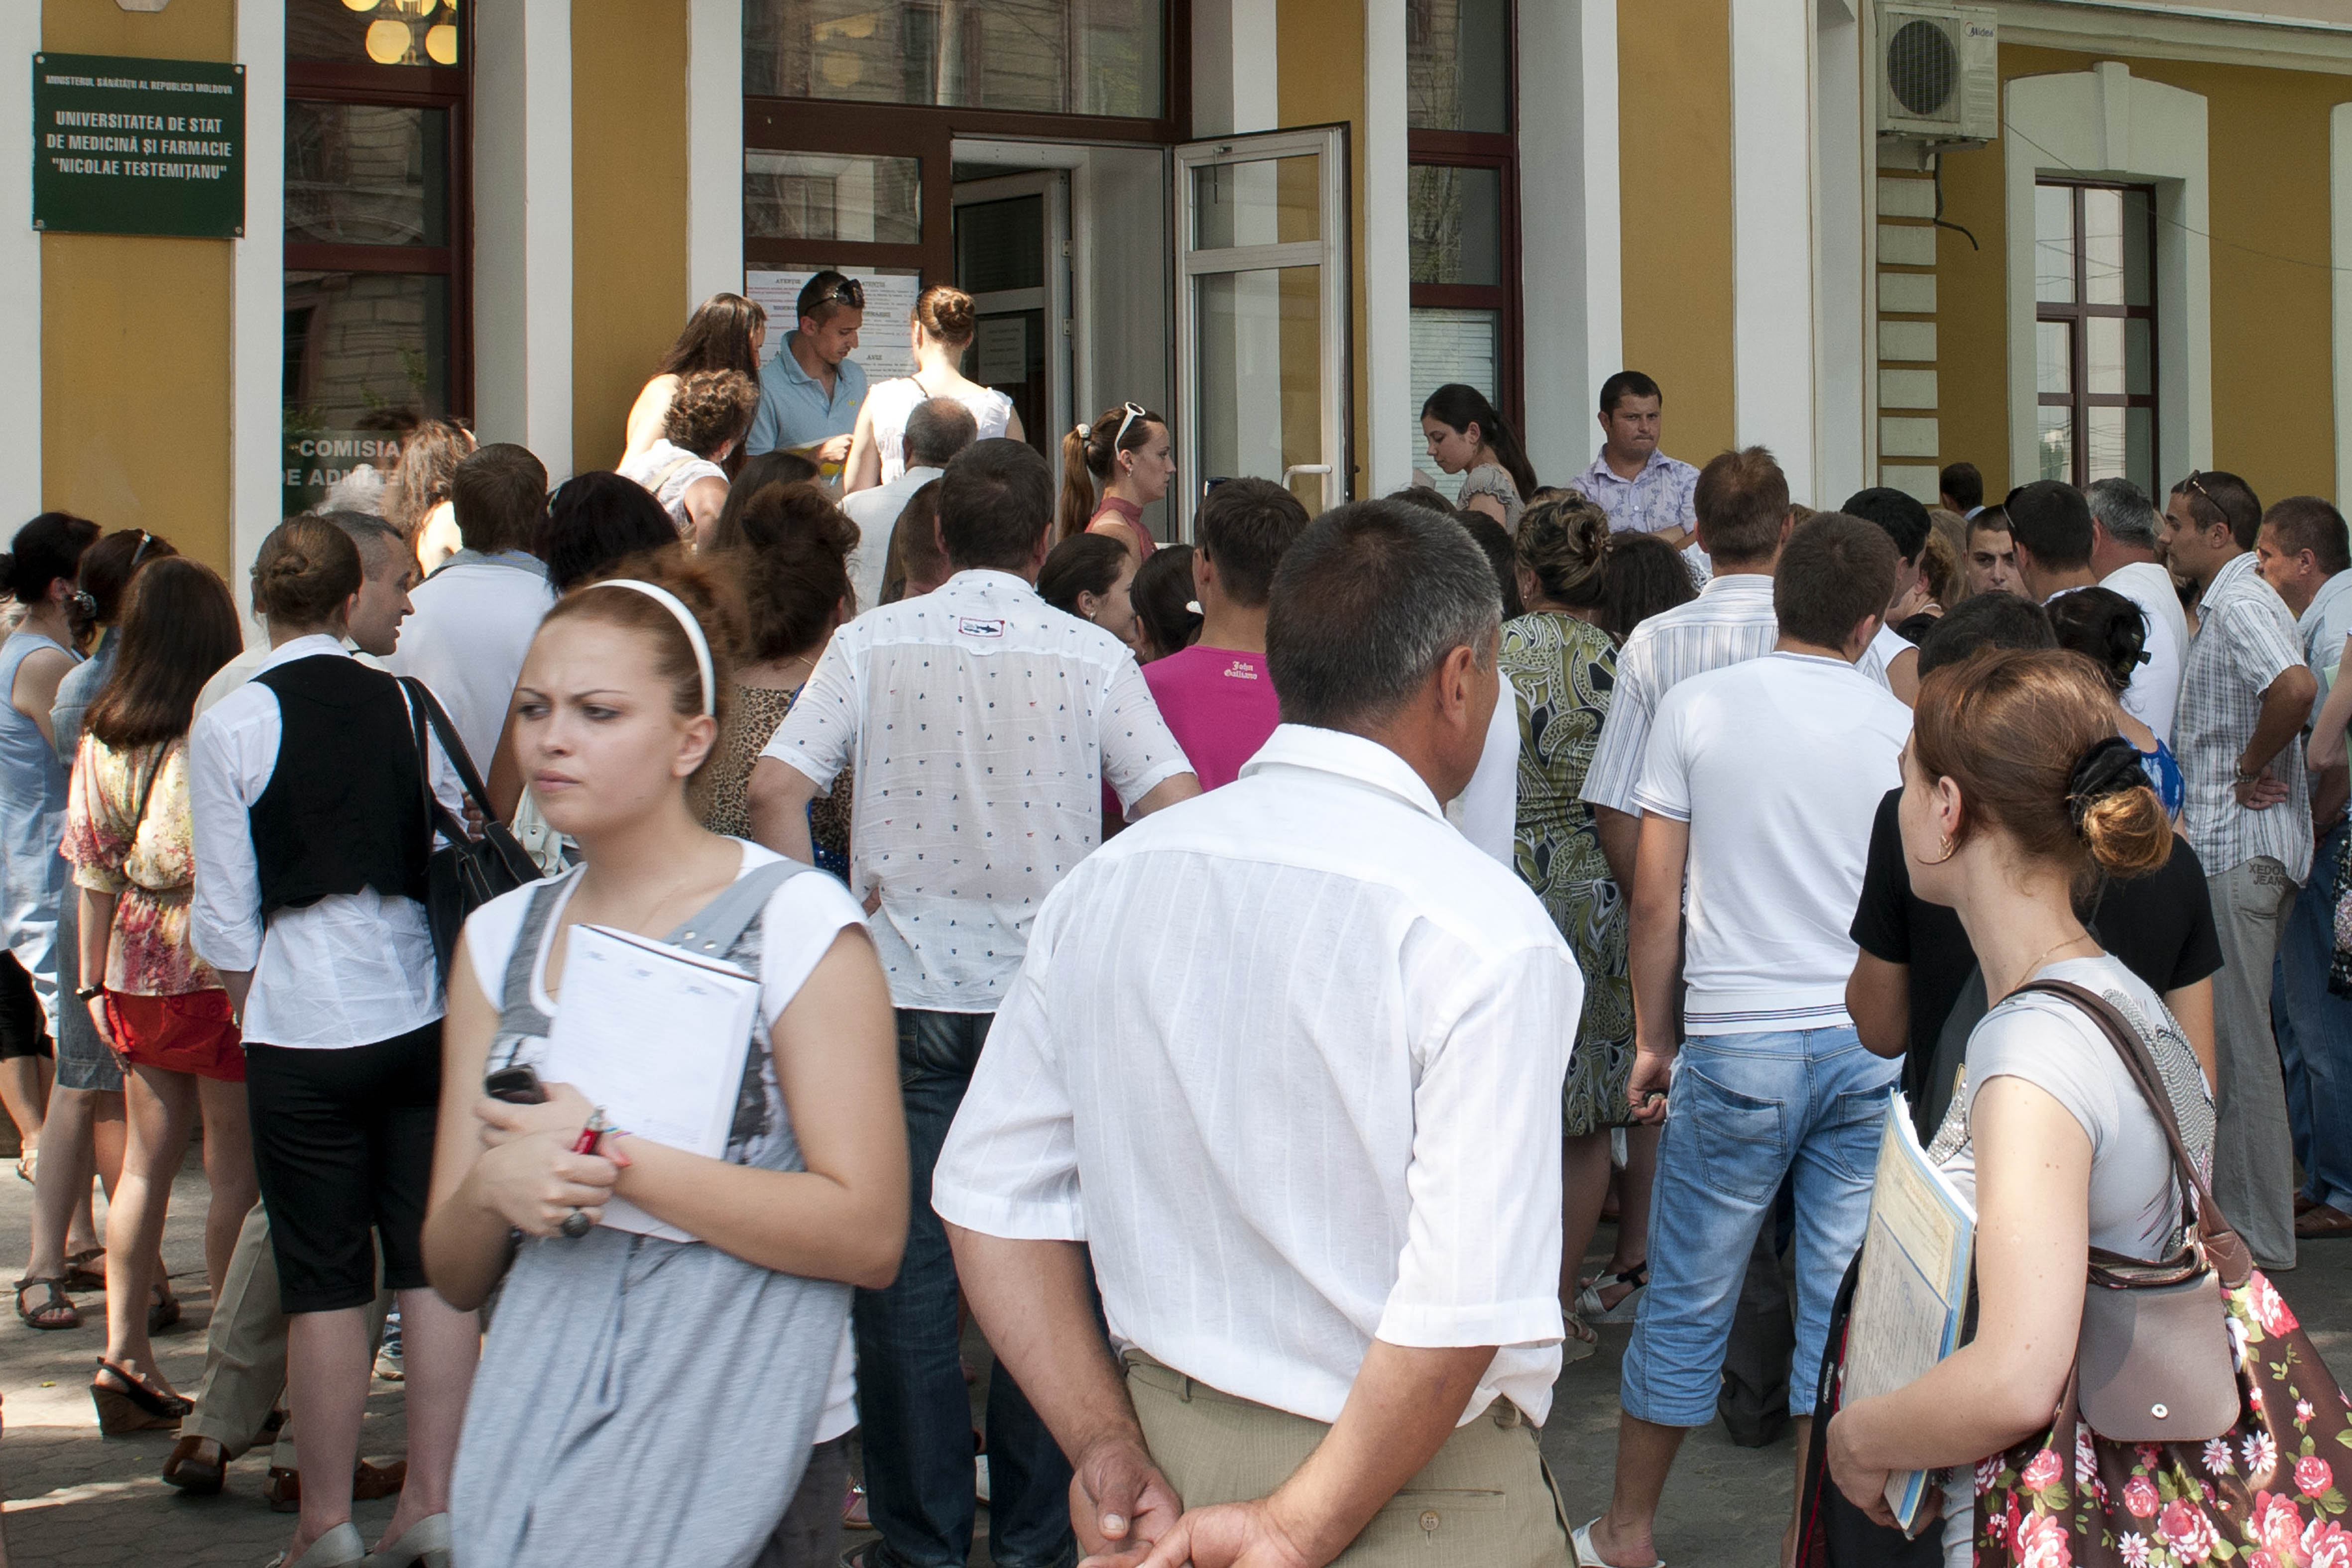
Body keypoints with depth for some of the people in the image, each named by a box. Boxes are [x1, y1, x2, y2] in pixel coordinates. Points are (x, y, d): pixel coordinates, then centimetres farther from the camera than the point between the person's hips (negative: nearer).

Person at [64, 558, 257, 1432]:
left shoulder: (102, 740, 3)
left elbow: (92, 871, 6)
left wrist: (93, 981, 13)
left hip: (137, 968, 5)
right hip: (221, 968, -5)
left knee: (146, 1161, 13)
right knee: (235, 1168, 2)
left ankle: (124, 1352, 12)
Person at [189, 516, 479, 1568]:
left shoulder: (228, 728, -6)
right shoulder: (407, 705, 2)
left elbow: (227, 918, -4)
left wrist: (246, 1005, 12)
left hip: (301, 1025, -3)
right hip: (420, 1008, 3)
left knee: (324, 1278, 4)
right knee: (432, 1262, 8)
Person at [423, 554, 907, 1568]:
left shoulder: (796, 923, -5)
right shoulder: (500, 940, 10)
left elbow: (867, 1234, -13)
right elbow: (453, 1274, 10)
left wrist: (612, 1159, -15)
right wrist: (494, 1188, -12)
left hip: (735, 1437, -4)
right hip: (537, 1432, 4)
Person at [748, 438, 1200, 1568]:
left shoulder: (874, 642, 1)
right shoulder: (1092, 656, 1)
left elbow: (776, 786, -7)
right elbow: (1177, 806, -6)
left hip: (904, 995, 0)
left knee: (906, 1273, 7)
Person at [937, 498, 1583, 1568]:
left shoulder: (1105, 883, -1)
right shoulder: (1486, 931, -17)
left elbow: (993, 1193, 1)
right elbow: (1465, 1308, -22)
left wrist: (1106, 1446, 0)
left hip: (1163, 1466, 5)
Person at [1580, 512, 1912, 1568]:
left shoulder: (1698, 708, -2)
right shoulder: (1901, 730, 2)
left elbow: (1654, 899, 0)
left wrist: (1652, 1040, 11)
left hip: (1739, 1045, -1)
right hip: (1875, 1047, 1)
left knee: (1687, 1303, 8)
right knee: (1845, 1304, 7)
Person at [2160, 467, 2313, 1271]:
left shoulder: (2240, 603, -16)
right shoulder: (2229, 602, 17)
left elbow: (2296, 687, -34)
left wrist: (2250, 770, -21)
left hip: (2239, 848, -11)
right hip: (2229, 843, 11)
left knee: (2236, 1034, -5)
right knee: (2227, 1031, 15)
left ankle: (2259, 1234, 0)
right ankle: (2238, 1205, 23)